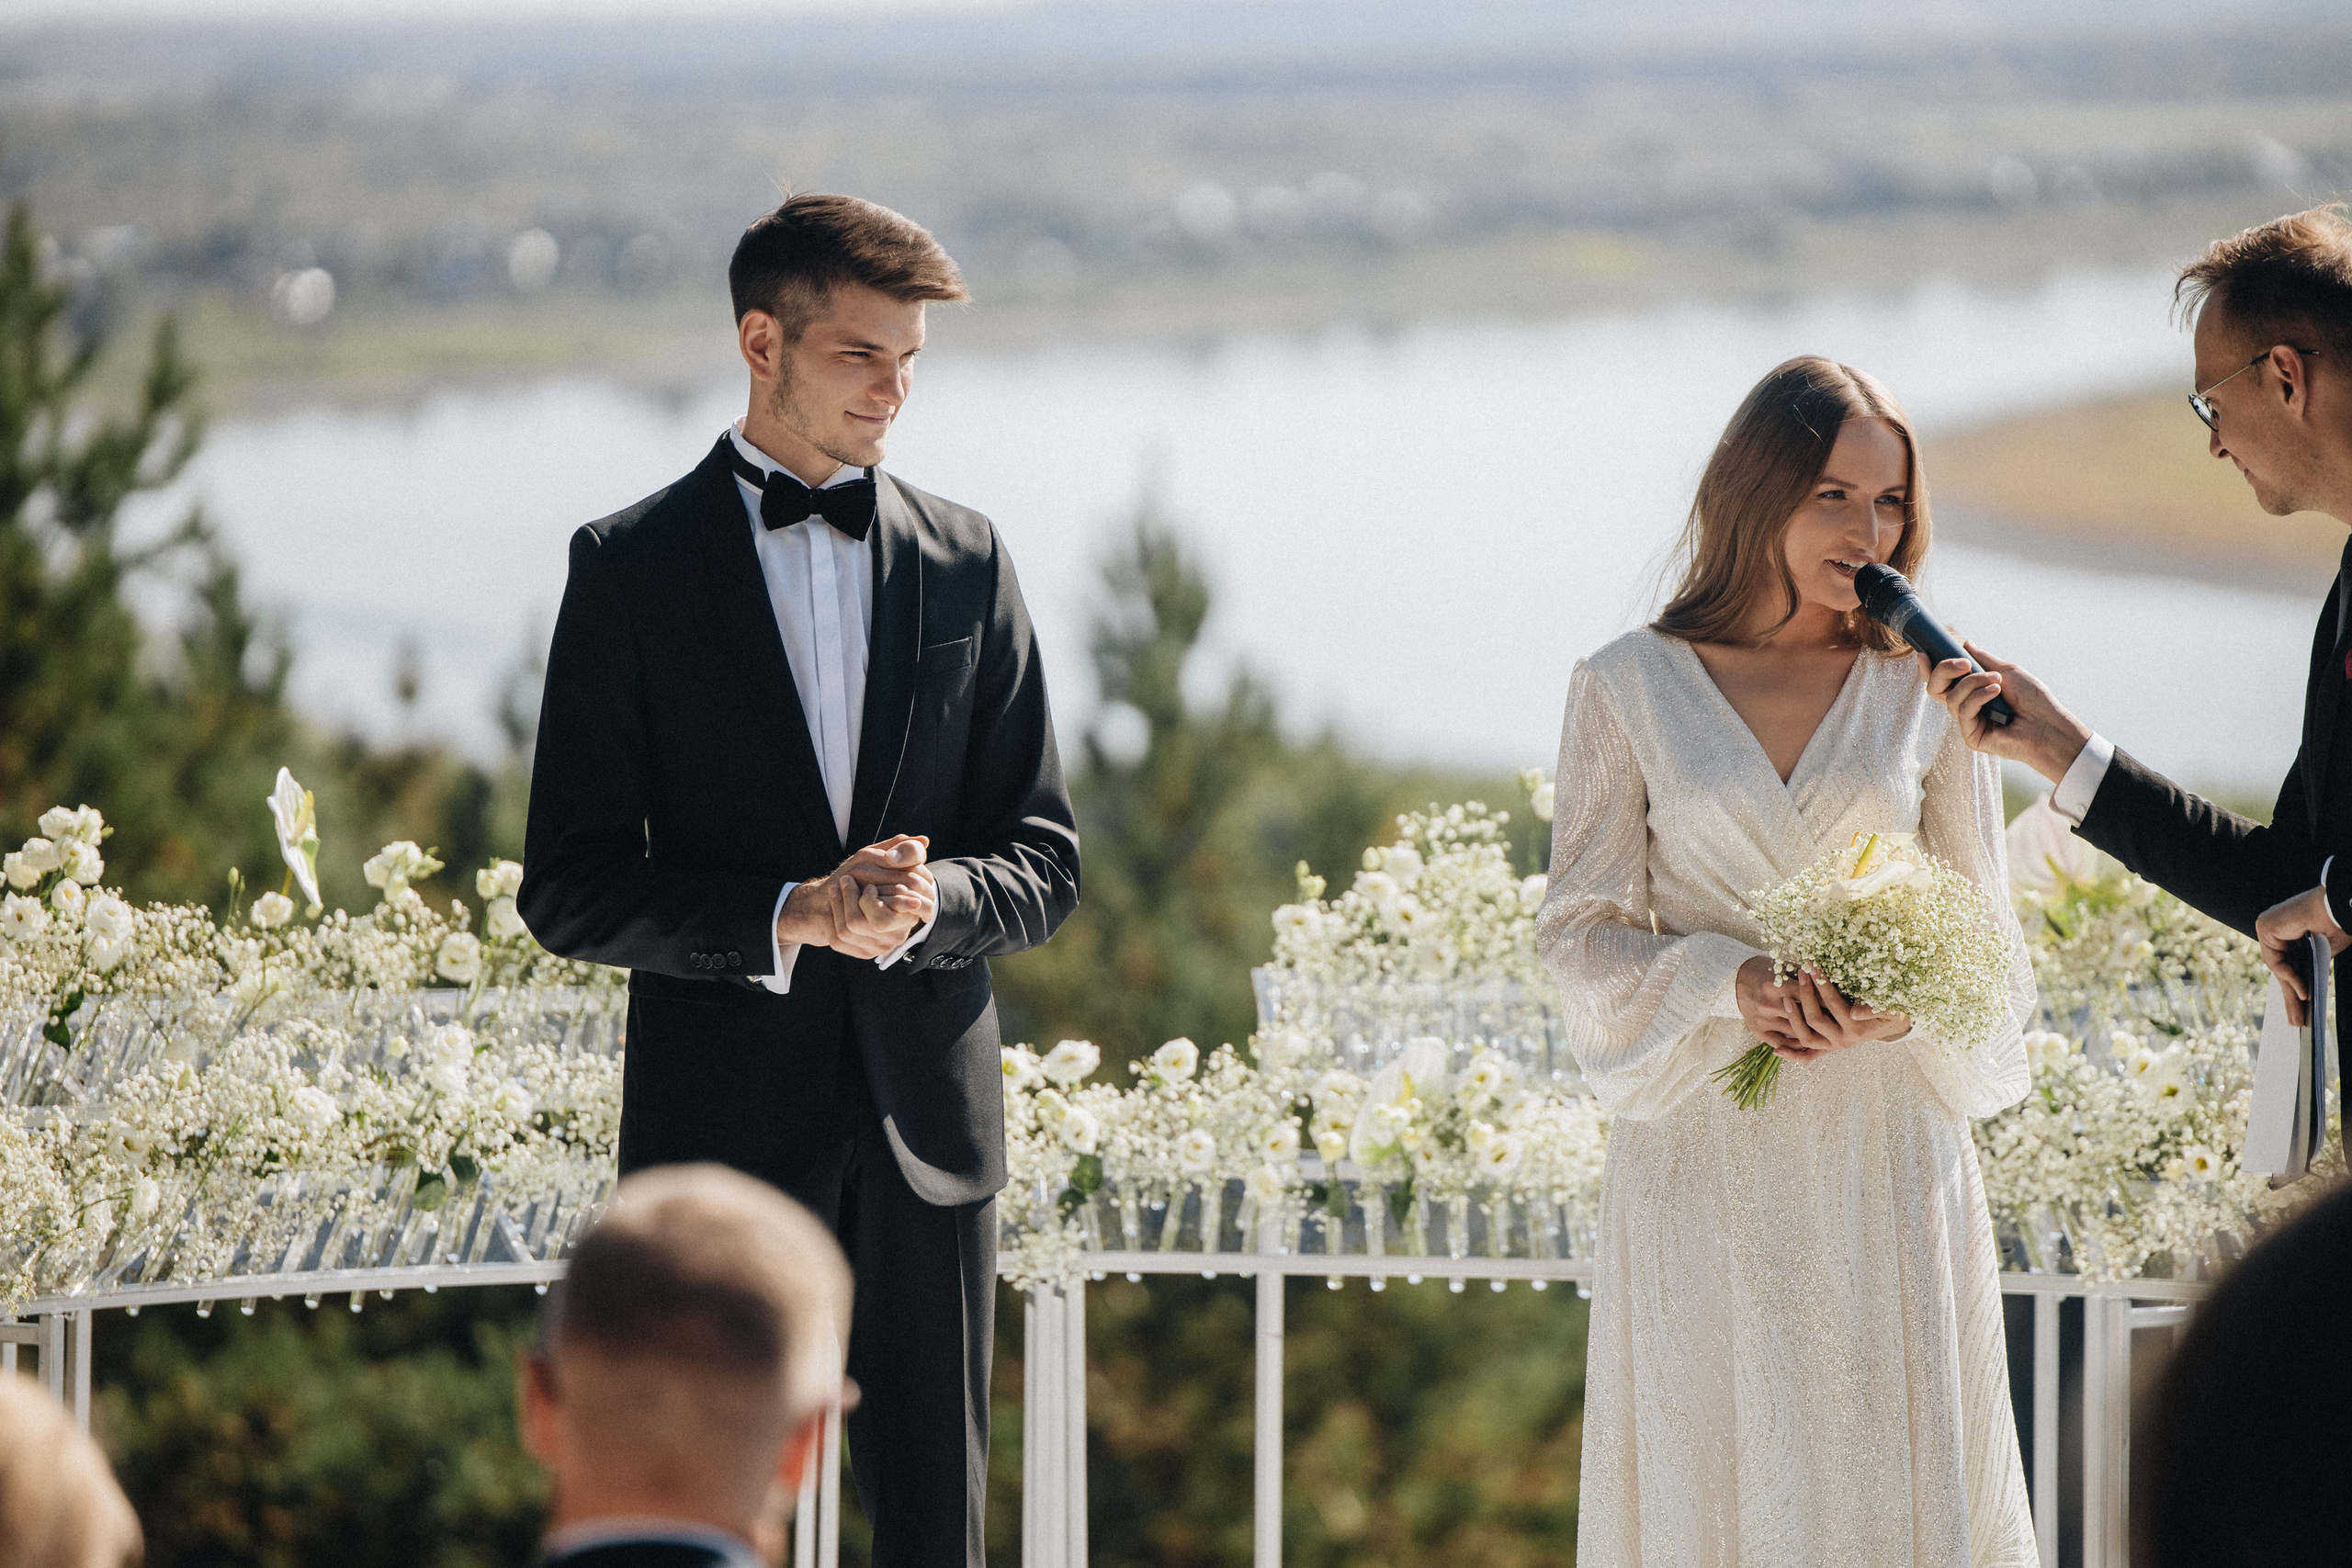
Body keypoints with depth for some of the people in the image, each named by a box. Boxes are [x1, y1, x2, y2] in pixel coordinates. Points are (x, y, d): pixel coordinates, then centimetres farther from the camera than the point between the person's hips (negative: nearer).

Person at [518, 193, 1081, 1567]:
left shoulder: (966, 563, 9)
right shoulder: (635, 567, 0)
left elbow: (1045, 860, 8)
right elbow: (572, 888, -5)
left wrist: (927, 899, -14)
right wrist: (794, 915, -18)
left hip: (930, 1113, 3)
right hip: (721, 1120, -3)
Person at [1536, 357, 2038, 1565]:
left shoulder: (1927, 693, 6)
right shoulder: (1629, 688, 2)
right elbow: (1580, 931, 1)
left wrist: (1906, 1003, -14)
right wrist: (1731, 983, -16)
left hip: (1884, 1153, 1)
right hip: (1706, 1159, -1)